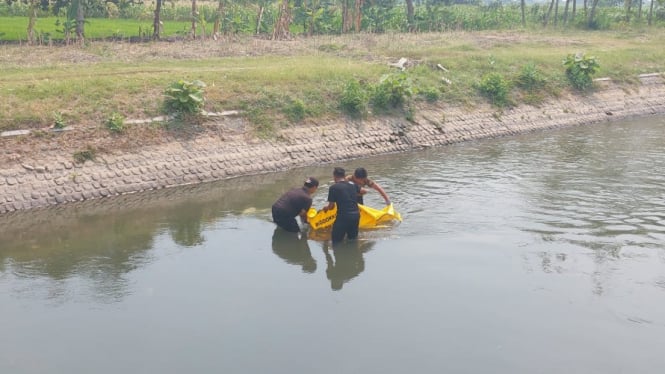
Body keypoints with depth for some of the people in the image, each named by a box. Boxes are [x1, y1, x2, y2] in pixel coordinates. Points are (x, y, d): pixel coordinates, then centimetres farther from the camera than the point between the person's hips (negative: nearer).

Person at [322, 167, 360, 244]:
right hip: (356, 215, 6)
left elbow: (331, 206, 0)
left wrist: (326, 208, 22)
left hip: (343, 216, -6)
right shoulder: (353, 184, 10)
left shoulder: (333, 187, -5)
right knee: (353, 239, 19)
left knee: (336, 241, 2)